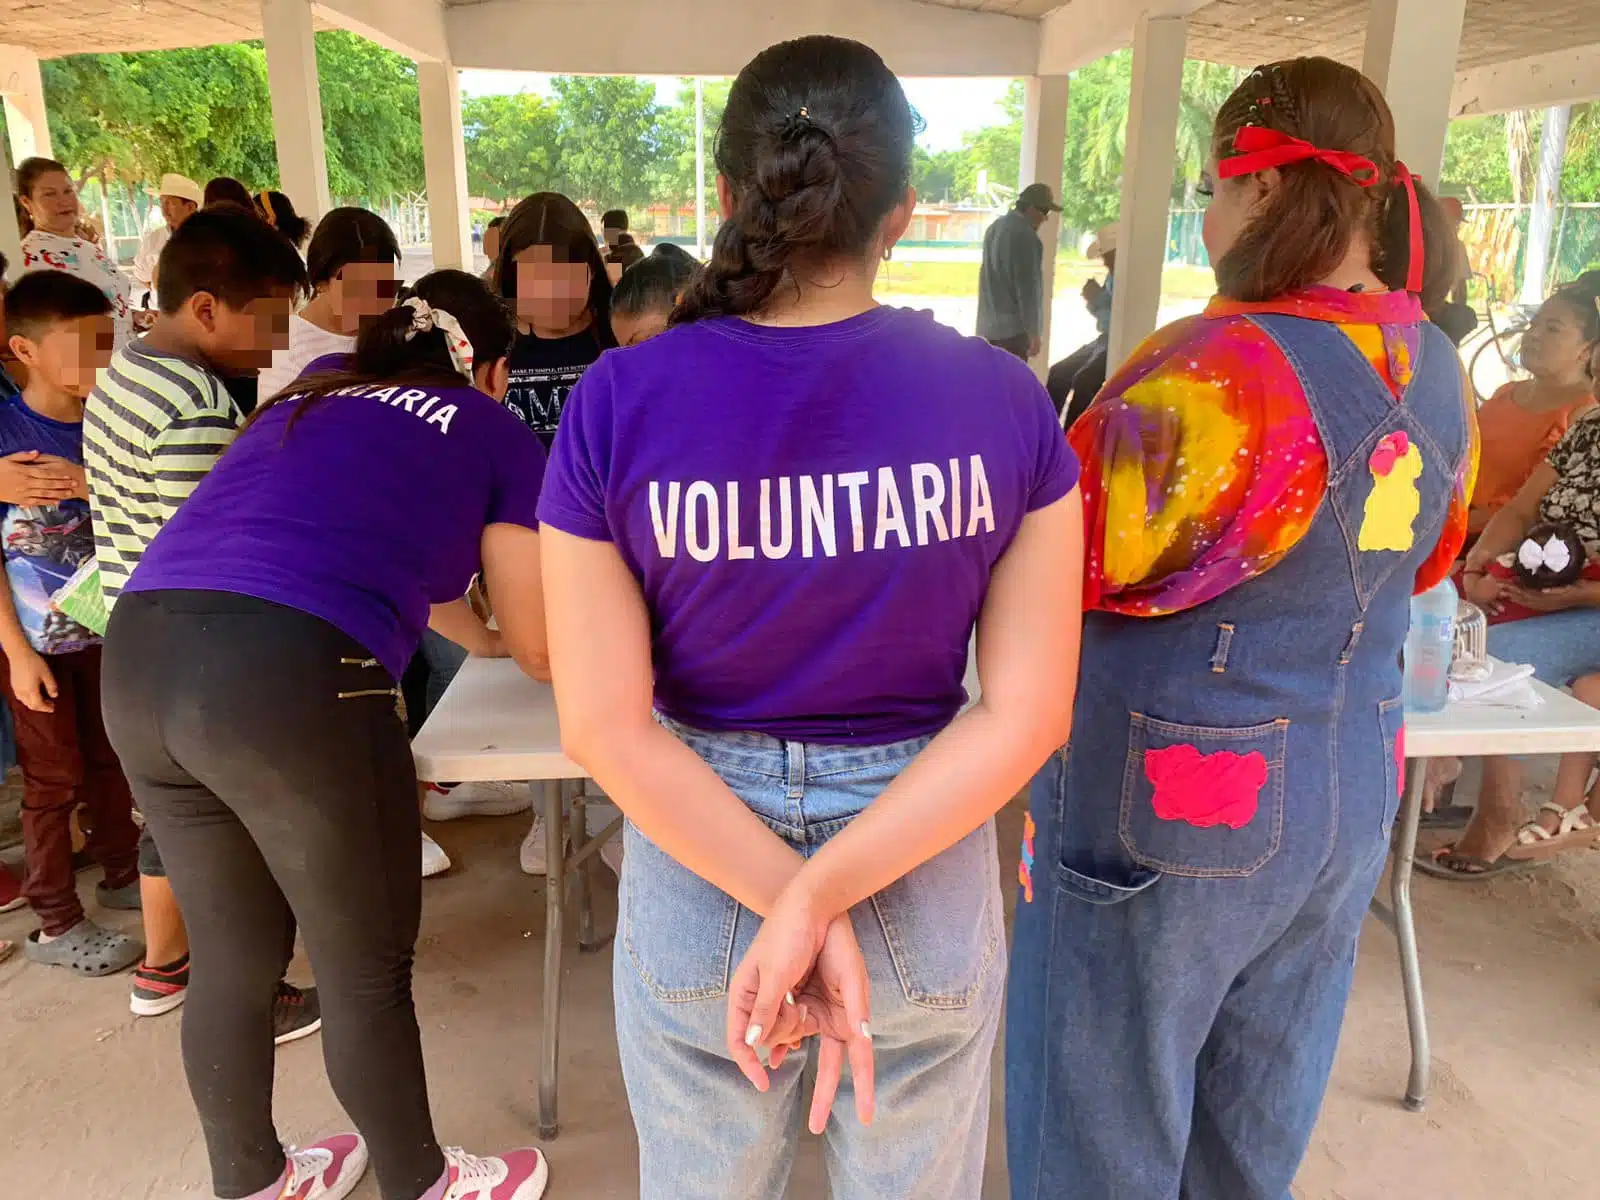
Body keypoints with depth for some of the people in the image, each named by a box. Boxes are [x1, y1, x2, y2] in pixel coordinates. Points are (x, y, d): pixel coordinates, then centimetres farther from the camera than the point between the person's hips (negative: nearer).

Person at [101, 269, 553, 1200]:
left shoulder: (314, 397, 28)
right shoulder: (498, 436, 12)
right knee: (368, 969, 14)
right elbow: (537, 647, 17)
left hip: (140, 658, 7)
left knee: (233, 958, 24)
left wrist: (472, 630, 53)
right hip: (285, 676, -7)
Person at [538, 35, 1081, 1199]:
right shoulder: (1004, 400, -12)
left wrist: (792, 904, -14)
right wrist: (824, 900, -18)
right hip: (926, 886, 1)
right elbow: (1028, 713, -15)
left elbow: (607, 726, -16)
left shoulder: (618, 402, -14)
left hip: (696, 876, 0)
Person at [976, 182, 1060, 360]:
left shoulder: (995, 228, 13)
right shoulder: (1025, 237, -16)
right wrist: (1034, 332, -11)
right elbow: (1027, 289, -17)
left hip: (987, 327, 9)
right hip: (1012, 329, -9)